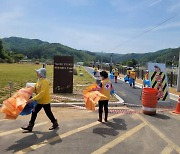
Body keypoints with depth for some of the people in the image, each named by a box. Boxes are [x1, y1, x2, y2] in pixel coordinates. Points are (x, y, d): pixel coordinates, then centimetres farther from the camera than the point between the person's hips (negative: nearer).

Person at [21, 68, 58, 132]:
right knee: (34, 112, 8)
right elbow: (35, 89, 17)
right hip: (39, 101, 8)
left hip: (45, 101, -8)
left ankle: (55, 123, 30)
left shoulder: (44, 82, -24)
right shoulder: (39, 81, 5)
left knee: (48, 113, 8)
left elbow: (42, 93, -31)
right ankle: (30, 126, 17)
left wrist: (33, 99, -35)